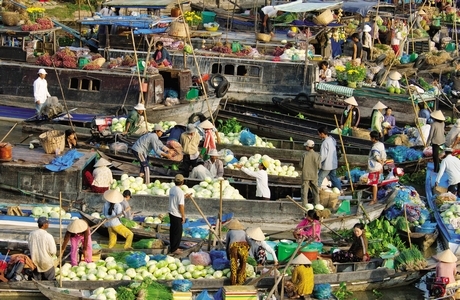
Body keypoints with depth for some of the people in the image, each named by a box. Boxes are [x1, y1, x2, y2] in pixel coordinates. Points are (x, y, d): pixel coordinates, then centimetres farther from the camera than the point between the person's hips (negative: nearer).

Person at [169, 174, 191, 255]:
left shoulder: (172, 189, 5)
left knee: (173, 231, 18)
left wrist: (184, 196, 26)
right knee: (178, 232, 2)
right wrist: (183, 216, -12)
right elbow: (181, 205, -21)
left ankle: (173, 247, 27)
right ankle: (174, 249, 7)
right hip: (177, 215, -9)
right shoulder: (180, 192, -22)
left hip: (171, 213, 9)